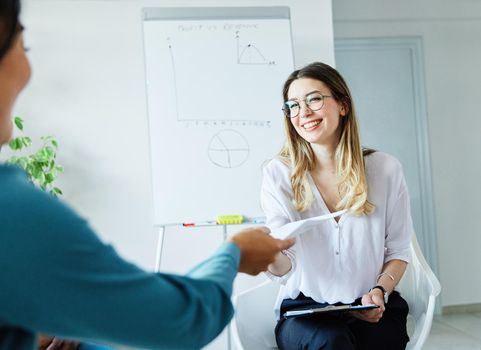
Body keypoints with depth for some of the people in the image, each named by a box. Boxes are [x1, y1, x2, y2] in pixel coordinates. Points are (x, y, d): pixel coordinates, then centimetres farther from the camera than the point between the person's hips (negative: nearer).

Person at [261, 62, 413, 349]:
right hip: (305, 310, -1)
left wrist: (380, 290, -11)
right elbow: (284, 268, -12)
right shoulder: (279, 173, -4)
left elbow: (398, 251, 9)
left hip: (371, 308, 2)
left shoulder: (385, 169, -1)